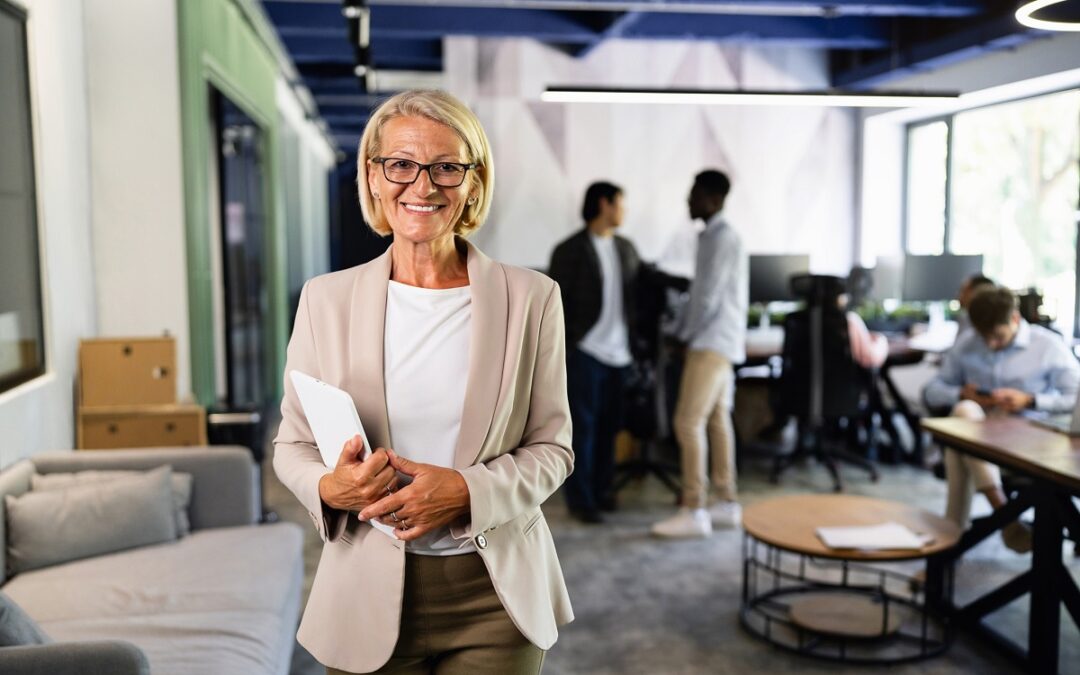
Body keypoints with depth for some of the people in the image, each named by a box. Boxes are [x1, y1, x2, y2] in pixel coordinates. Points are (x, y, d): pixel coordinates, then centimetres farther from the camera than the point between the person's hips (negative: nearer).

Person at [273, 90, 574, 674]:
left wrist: (465, 491, -18)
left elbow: (551, 447, -1)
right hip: (371, 594, 1)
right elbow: (292, 444, 5)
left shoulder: (531, 298, -4)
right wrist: (330, 488, -16)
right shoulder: (325, 299, -1)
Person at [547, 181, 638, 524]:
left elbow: (636, 295, 17)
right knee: (582, 426, -2)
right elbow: (554, 302, -4)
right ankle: (580, 499, 4)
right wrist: (562, 348, -8)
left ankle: (601, 489, 21)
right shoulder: (570, 250, -3)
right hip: (584, 351, -5)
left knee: (608, 425, 9)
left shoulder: (626, 249, 13)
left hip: (618, 352, 5)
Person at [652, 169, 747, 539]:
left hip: (712, 343, -10)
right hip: (718, 342, 10)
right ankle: (727, 504, 17)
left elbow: (710, 296, -18)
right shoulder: (714, 236, 16)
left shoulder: (722, 238, -14)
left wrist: (687, 335, -8)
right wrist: (688, 333, 12)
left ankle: (693, 511, -8)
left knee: (688, 422, -11)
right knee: (717, 420, 11)